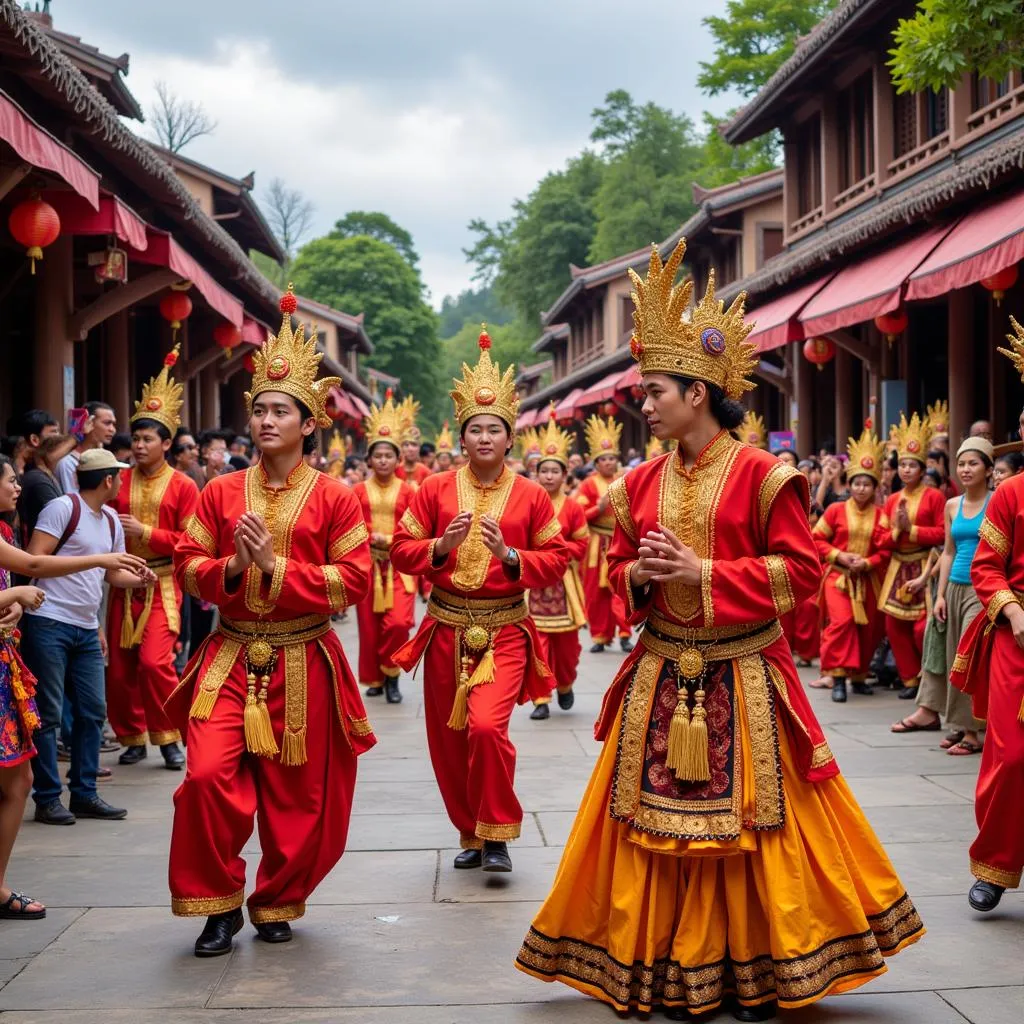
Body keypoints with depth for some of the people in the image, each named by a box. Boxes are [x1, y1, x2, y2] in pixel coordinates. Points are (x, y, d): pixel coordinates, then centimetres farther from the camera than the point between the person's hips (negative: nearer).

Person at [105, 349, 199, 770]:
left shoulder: (183, 486, -3)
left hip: (162, 583, -4)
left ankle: (168, 738, 1)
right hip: (123, 582, 4)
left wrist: (144, 532, -14)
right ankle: (132, 738, 20)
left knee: (154, 661, -15)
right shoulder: (119, 481, 6)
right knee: (119, 666, 5)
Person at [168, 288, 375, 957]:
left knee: (298, 797, 5)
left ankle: (277, 902, 28)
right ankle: (219, 903, 4)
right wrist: (230, 569, -13)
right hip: (231, 656, 1)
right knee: (208, 776, -15)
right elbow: (188, 567, 7)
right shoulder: (222, 493, 7)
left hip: (304, 663, -1)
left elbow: (355, 578, -8)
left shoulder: (335, 497, -1)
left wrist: (276, 566, -16)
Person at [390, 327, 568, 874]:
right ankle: (470, 834, 29)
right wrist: (441, 546, -16)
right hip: (446, 628, 3)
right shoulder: (435, 489, 2)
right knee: (448, 740, 9)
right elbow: (402, 550, 3)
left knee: (487, 726, -22)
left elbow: (556, 561, 0)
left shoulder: (531, 495, 0)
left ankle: (496, 833, -3)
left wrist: (508, 554, -16)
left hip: (504, 630, -3)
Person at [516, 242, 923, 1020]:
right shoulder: (643, 483, 7)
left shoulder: (761, 475, -9)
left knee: (751, 823, 1)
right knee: (662, 821, 7)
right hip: (662, 676, 5)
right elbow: (618, 569, 16)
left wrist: (703, 573, -17)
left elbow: (799, 569, -11)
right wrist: (639, 573, -7)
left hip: (741, 678, -5)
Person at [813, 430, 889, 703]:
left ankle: (859, 676, 26)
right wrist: (839, 556, -11)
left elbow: (885, 551, 3)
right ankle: (838, 678, -16)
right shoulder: (836, 510, -2)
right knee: (842, 621, -20)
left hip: (868, 579, 3)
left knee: (868, 629, 8)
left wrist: (867, 563, -14)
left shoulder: (880, 515, 1)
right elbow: (817, 539, 1)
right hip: (837, 575, -3)